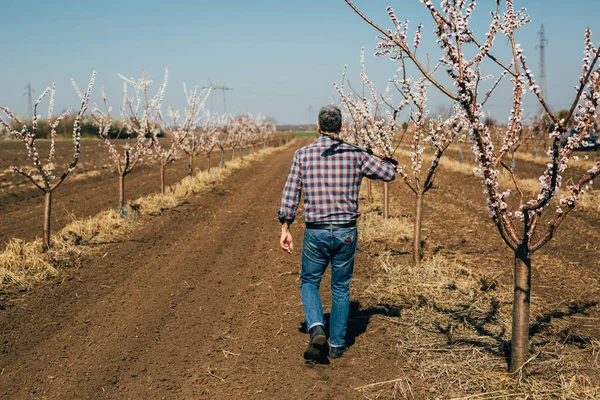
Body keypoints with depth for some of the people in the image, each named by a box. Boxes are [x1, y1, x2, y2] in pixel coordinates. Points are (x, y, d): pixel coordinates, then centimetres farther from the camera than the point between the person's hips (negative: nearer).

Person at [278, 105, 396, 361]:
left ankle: (316, 327, -6)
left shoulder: (303, 154, -2)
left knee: (309, 282, 18)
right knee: (341, 288, 16)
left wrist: (285, 228, 0)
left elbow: (290, 193, -5)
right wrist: (378, 163, 28)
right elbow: (390, 174, 6)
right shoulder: (354, 155, -1)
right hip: (346, 233, 1)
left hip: (316, 233, -1)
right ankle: (337, 344, 22)